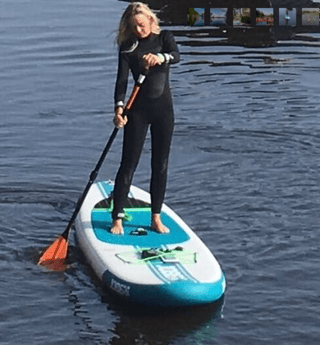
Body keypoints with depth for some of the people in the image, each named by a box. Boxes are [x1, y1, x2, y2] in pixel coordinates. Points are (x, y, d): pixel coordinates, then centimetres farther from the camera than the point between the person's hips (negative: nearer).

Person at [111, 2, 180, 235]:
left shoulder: (164, 38, 1)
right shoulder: (128, 46, -2)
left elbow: (176, 56, -21)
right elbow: (122, 79, -13)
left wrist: (160, 57, -44)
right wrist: (119, 108, -30)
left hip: (164, 108, 2)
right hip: (138, 109, -2)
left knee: (160, 165, 7)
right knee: (128, 164, -5)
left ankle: (156, 217, 16)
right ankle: (117, 218, -1)